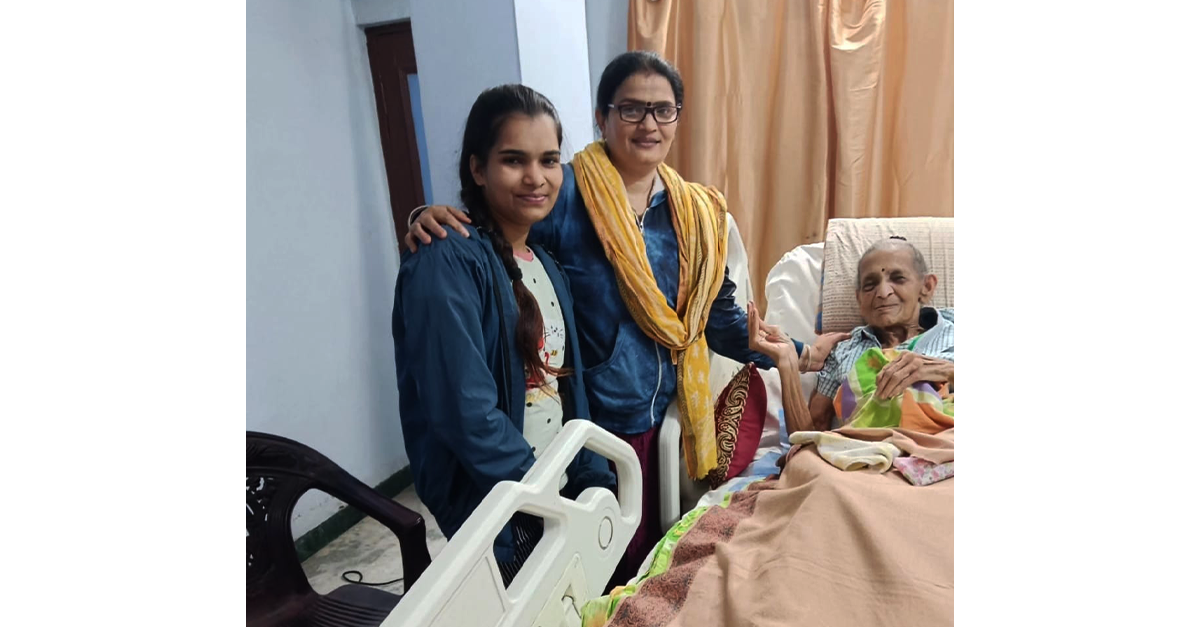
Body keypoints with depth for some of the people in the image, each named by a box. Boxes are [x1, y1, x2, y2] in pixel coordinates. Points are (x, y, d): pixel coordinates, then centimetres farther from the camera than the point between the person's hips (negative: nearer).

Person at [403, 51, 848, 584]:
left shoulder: (697, 211, 6)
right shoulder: (565, 194, -11)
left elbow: (718, 315, 11)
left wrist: (799, 354, 11)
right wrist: (433, 219, -29)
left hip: (663, 416, 5)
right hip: (588, 419, -5)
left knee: (651, 556, 16)